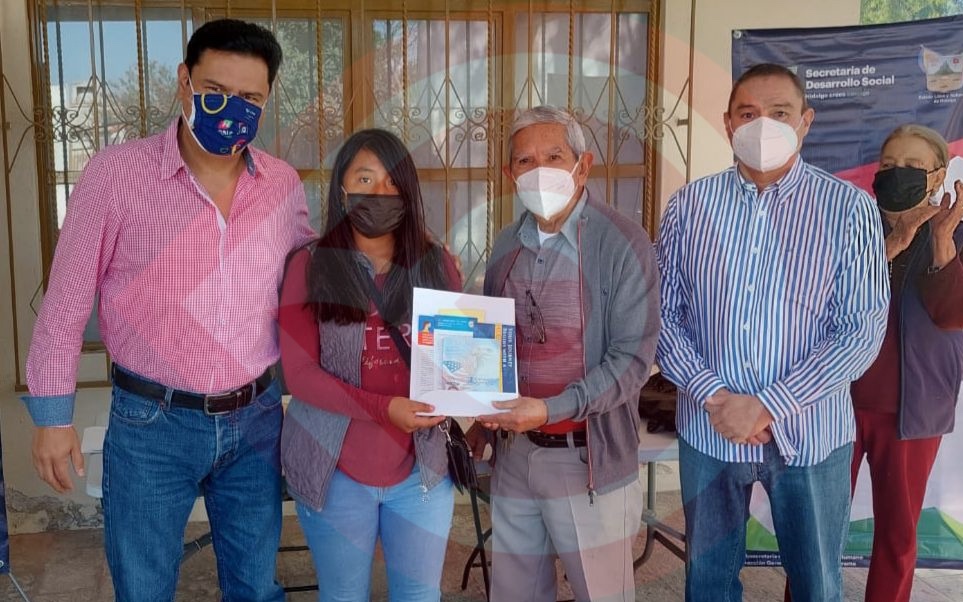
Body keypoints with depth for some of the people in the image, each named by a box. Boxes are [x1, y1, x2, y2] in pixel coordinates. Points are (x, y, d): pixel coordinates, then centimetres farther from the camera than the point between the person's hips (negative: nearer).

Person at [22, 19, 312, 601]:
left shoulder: (285, 184, -1)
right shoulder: (117, 172, -12)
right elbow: (67, 301, -6)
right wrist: (52, 414, -5)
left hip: (257, 418, 3)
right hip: (153, 423, -3)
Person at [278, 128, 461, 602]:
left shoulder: (437, 264, 2)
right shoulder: (310, 266, -6)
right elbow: (299, 373, -11)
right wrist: (386, 408, -23)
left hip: (421, 466, 2)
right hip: (334, 469, -2)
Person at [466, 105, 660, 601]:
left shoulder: (624, 245, -12)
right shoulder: (506, 246, 7)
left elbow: (632, 358, -16)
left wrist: (551, 409, -25)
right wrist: (481, 423, 6)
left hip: (587, 457, -5)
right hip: (512, 453, 5)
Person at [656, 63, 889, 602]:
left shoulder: (849, 208, -7)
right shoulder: (690, 204, -1)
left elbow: (864, 331, -11)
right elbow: (663, 314, -1)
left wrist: (767, 406, -17)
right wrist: (712, 396, -14)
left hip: (810, 434, -1)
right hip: (708, 430, 2)